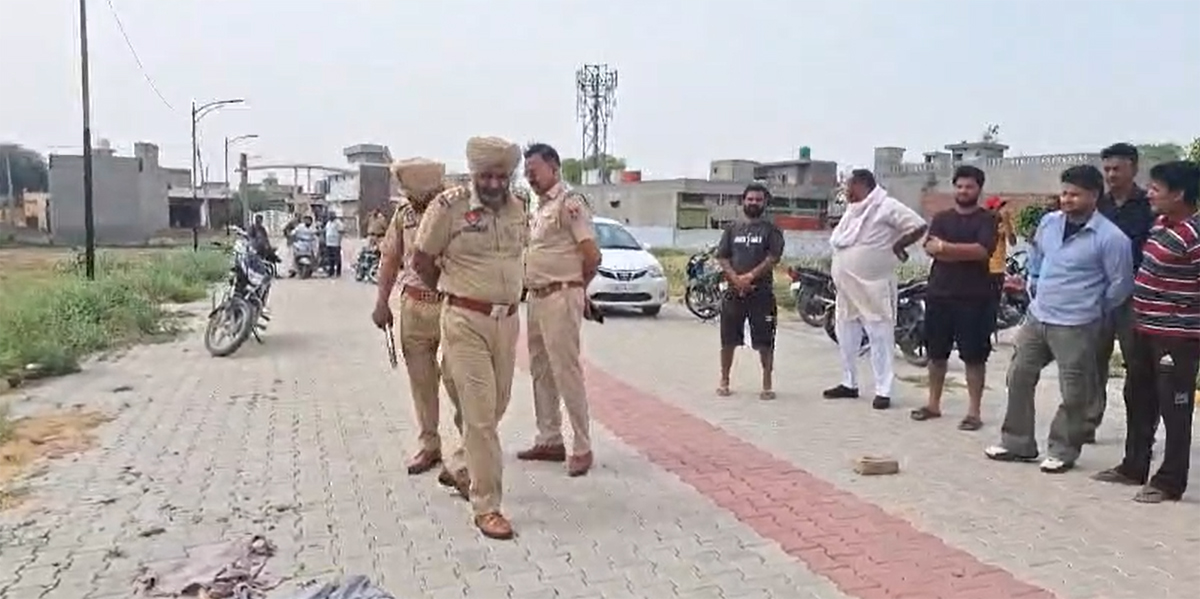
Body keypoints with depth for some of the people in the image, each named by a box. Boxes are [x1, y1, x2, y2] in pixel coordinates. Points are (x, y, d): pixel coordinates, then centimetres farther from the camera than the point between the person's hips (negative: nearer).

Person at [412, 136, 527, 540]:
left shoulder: (516, 207, 6)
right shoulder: (449, 206, -11)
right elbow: (421, 261, -1)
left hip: (508, 320, 6)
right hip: (465, 321, -6)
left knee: (496, 407, 17)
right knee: (480, 413, -6)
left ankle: (460, 464, 42)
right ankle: (486, 506, 2)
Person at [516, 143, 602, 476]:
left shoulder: (570, 203, -11)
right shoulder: (539, 207, 16)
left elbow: (592, 256, -16)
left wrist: (576, 287, -1)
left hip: (560, 298, -9)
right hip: (536, 298, 9)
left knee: (566, 372, -7)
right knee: (541, 371, 13)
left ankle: (582, 448, 1)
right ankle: (549, 440, 23)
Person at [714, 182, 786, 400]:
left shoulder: (771, 230, 3)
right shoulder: (732, 228, 11)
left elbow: (773, 257, -8)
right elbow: (721, 258, 4)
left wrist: (751, 276, -17)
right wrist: (736, 279, -11)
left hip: (762, 292, -2)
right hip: (734, 292, 2)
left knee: (765, 341, -1)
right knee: (728, 340, 7)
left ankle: (767, 384, 8)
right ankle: (724, 380, 20)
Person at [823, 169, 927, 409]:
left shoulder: (886, 206, -12)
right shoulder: (853, 210, 15)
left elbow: (919, 226, -17)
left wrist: (896, 246, -9)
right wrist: (837, 276, 15)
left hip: (873, 287, -9)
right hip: (847, 288, 9)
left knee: (880, 339, -4)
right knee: (846, 338, 14)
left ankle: (883, 391, -2)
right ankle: (849, 384, 26)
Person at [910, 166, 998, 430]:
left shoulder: (987, 219, 0)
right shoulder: (941, 218, 11)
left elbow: (982, 251, -16)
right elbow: (931, 248, -5)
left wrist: (946, 246, -13)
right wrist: (966, 253, -14)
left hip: (974, 298, -4)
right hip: (938, 294, 4)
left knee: (974, 357, 0)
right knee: (936, 353, 11)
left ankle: (974, 411, 6)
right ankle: (933, 404, 23)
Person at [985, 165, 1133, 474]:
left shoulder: (1110, 238, -15)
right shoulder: (1049, 222, 3)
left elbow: (1120, 286, -6)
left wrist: (1092, 311, 4)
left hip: (1075, 327, -6)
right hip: (1036, 317, 6)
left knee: (1074, 394, 2)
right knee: (1019, 377, 10)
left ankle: (1062, 451, 18)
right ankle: (1017, 442, 23)